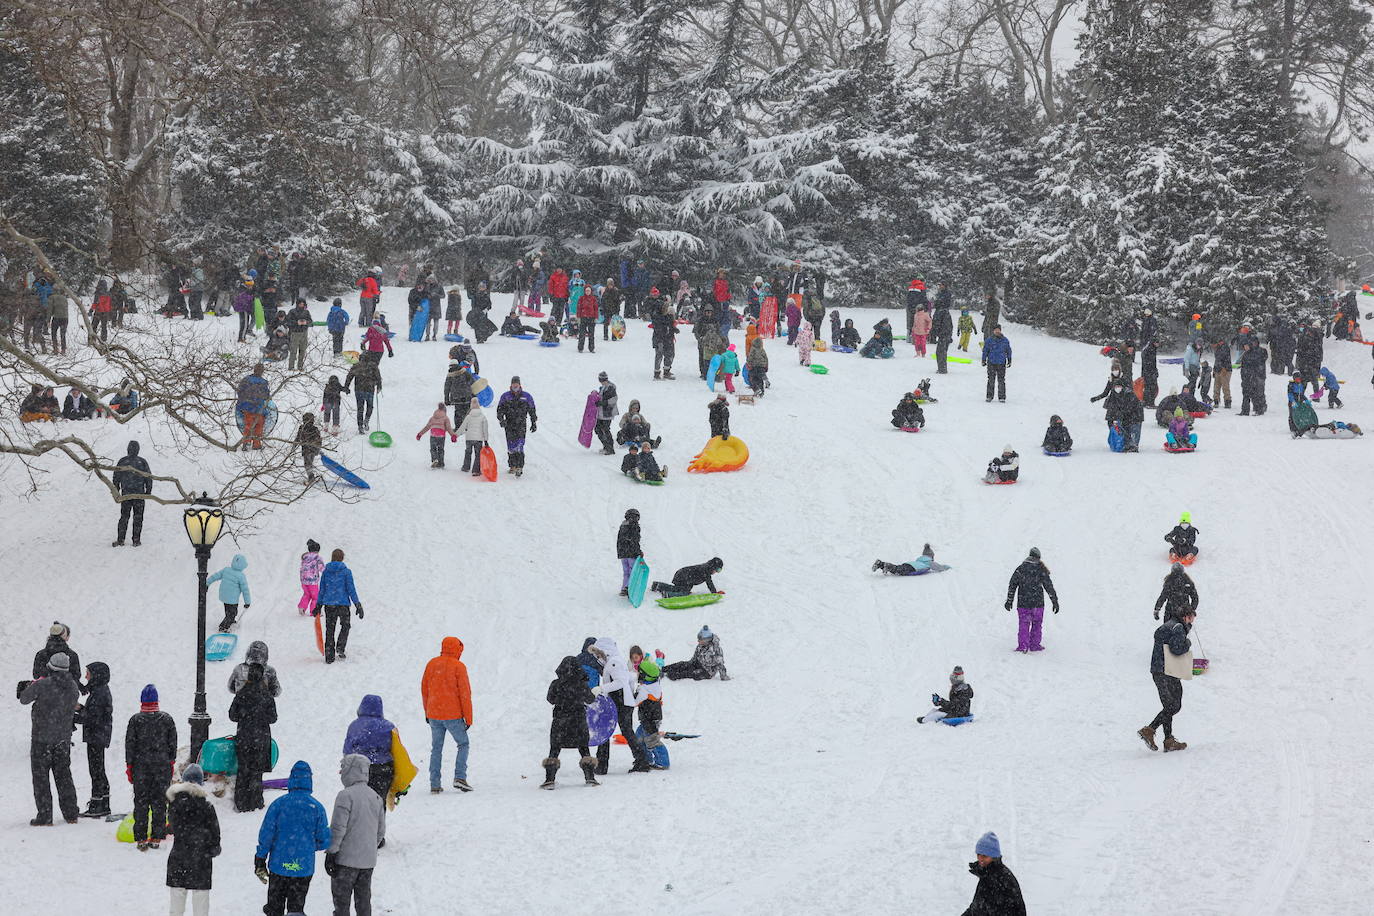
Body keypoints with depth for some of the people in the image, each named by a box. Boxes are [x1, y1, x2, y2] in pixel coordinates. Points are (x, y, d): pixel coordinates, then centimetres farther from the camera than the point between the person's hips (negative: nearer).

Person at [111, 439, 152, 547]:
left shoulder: (122, 462, -1)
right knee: (138, 517, 7)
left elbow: (116, 479, 3)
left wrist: (115, 493, 12)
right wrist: (148, 492, 12)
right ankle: (136, 540, 5)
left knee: (124, 517, 7)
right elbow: (149, 478, 2)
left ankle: (120, 540, 2)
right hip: (139, 494, 0)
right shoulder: (142, 462, -2)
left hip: (125, 494, 0)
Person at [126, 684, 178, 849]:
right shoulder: (166, 719, -1)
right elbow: (173, 743, 5)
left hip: (140, 765, -1)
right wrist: (171, 762, 16)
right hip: (162, 765, 1)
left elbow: (130, 744, -3)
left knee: (141, 800, 4)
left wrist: (129, 766, 4)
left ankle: (141, 838, 2)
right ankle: (157, 837, 9)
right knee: (159, 801, 8)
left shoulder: (135, 720, -6)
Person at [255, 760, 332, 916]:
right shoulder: (317, 808, -7)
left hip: (278, 866, 0)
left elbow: (266, 835, -7)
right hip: (304, 868, 0)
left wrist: (259, 862, 3)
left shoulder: (278, 804, -9)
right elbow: (324, 841, -2)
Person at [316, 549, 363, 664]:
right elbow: (351, 589, -6)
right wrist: (357, 604, 0)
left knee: (329, 629, 8)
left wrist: (319, 605, 16)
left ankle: (329, 656, 6)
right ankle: (340, 648, 1)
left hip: (328, 604, 3)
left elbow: (322, 589, 8)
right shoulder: (346, 572, -5)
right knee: (345, 626, 18)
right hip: (342, 603, -3)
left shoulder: (326, 571, 4)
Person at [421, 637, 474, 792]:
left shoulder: (431, 664, 5)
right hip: (453, 715, -4)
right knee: (463, 744, 11)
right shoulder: (458, 667, -9)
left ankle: (434, 784, 7)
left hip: (434, 715, 4)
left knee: (436, 748, 12)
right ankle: (460, 777, -4)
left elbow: (424, 689, 12)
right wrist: (468, 718, -4)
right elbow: (465, 693, -10)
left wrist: (427, 712, 23)